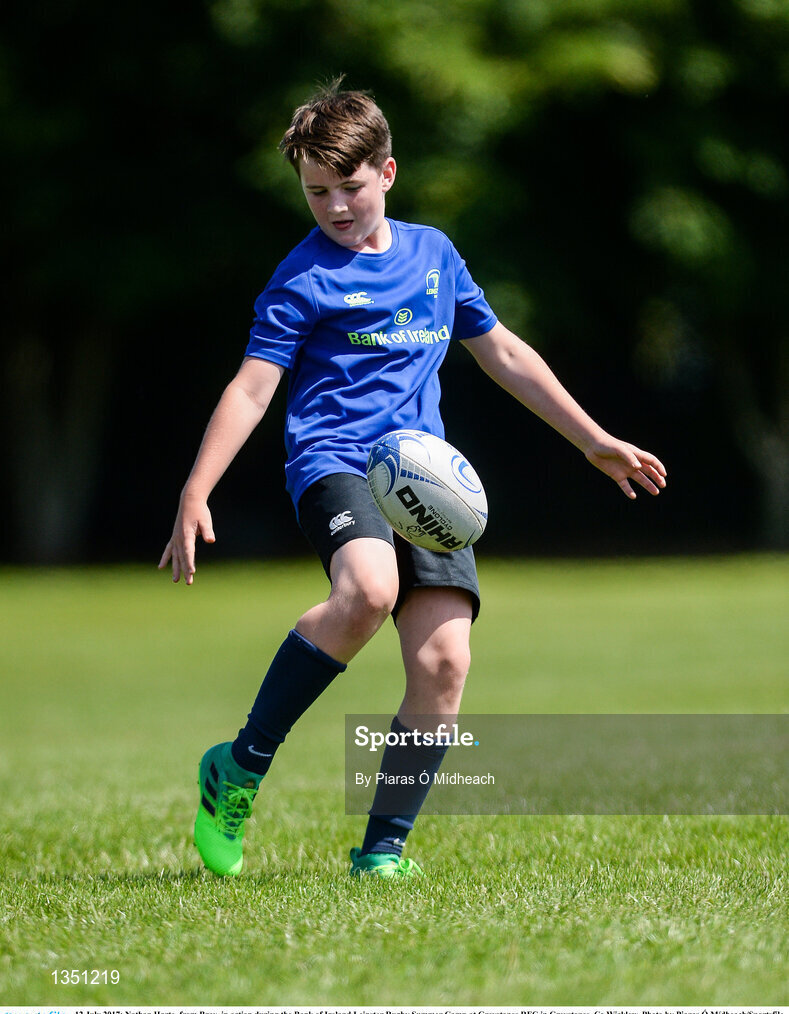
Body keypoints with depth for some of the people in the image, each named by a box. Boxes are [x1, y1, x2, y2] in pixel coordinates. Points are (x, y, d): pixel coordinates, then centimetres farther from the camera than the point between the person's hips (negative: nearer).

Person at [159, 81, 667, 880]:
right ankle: (240, 770, -19)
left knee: (444, 660, -13)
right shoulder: (305, 277, 2)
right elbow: (251, 389, -3)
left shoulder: (433, 254, 18)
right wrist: (194, 496, -15)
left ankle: (383, 849, -1)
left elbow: (504, 355, 27)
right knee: (368, 589, -35)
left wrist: (596, 443, 29)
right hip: (334, 460, -5)